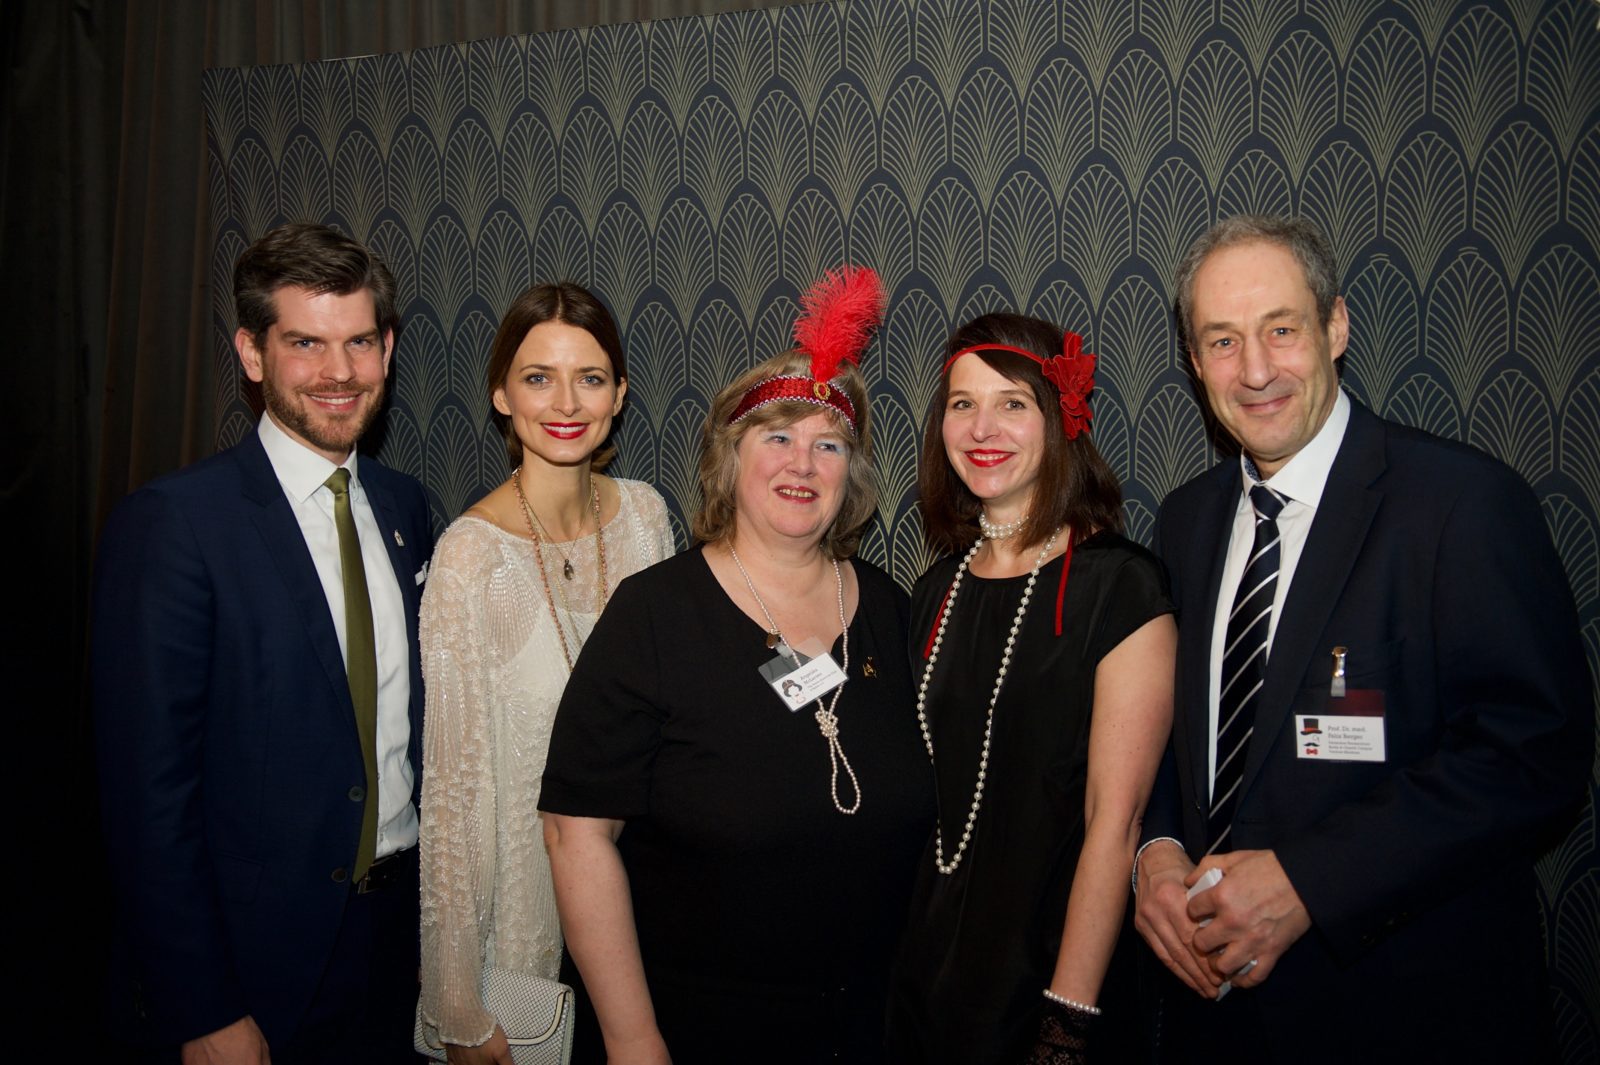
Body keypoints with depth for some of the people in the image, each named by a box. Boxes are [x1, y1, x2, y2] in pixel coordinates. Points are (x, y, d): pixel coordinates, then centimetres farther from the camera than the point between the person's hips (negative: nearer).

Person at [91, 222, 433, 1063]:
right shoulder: (168, 525, -16)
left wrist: (441, 911, 6)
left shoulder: (404, 505, 3)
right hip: (252, 973, -5)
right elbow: (148, 791, -16)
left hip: (397, 934, 6)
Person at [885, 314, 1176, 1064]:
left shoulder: (1118, 588, -14)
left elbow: (1114, 820, -16)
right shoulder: (937, 589, 3)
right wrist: (889, 961, 4)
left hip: (1043, 980, -5)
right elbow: (920, 797, 8)